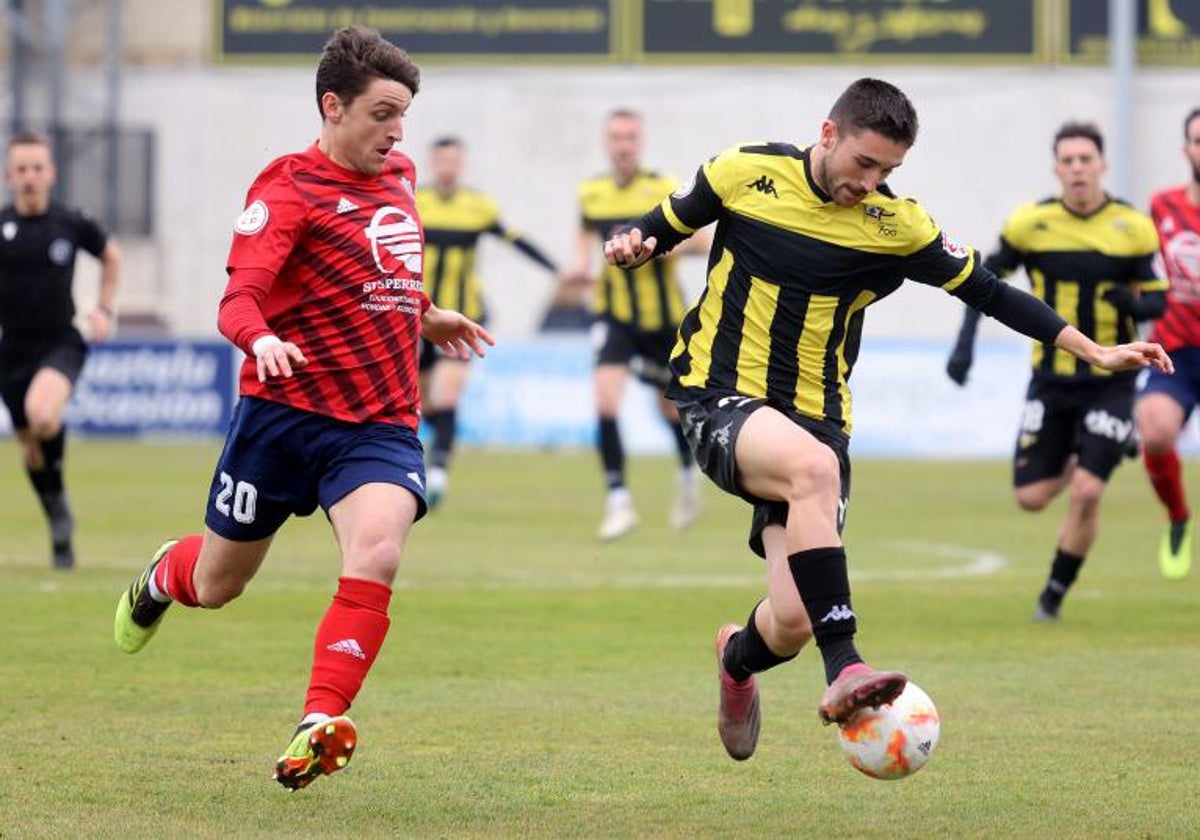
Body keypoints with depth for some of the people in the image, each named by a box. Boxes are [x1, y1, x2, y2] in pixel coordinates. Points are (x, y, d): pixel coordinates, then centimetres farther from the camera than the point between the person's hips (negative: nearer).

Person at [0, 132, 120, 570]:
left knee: (42, 415, -32)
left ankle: (58, 496, -6)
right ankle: (61, 533, 31)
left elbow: (110, 254, 17)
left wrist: (105, 309, 9)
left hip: (61, 344, -2)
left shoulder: (72, 224, -3)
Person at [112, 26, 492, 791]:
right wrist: (261, 338, -43)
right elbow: (240, 294, -24)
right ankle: (164, 577, 52)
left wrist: (427, 318, 35)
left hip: (381, 425, 4)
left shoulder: (399, 177, 10)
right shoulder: (290, 188, -11)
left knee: (377, 555, -27)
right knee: (216, 584, 13)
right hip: (284, 412, -4)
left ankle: (321, 726, -29)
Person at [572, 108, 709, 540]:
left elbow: (701, 241, -9)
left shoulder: (664, 189, -9)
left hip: (662, 318, -1)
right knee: (605, 398, -19)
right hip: (613, 316, 1)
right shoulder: (591, 192, 2)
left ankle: (688, 473, 45)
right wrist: (582, 260, 1)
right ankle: (618, 501, -15)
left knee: (672, 405, 14)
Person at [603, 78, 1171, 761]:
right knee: (814, 466, -37)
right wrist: (633, 246, -14)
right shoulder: (744, 172, -4)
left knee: (794, 623, -10)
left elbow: (988, 291, 4)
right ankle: (845, 670, -40)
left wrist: (1095, 352, 1)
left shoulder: (896, 224, -1)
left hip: (813, 417, 3)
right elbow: (666, 226, 10)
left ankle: (738, 657, 30)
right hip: (720, 402, -2)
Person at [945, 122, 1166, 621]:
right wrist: (964, 344, -2)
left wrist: (1134, 303, -24)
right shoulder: (1032, 223, -6)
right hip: (1051, 382, 2)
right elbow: (987, 276, 6)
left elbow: (1157, 300, 0)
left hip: (1110, 384, -2)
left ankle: (1055, 594, 8)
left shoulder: (1133, 228, -6)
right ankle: (1077, 461, 38)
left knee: (1086, 494, -14)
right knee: (1031, 498, 1)